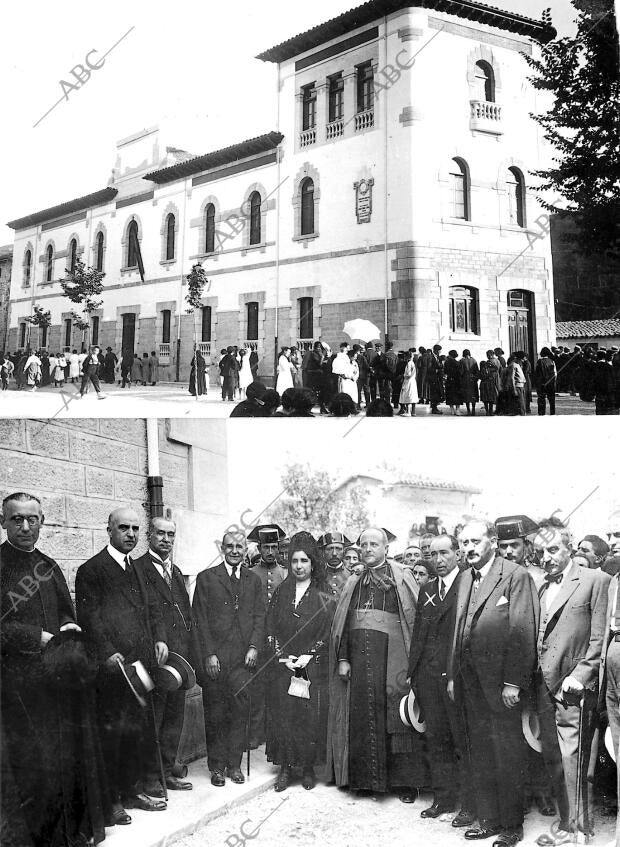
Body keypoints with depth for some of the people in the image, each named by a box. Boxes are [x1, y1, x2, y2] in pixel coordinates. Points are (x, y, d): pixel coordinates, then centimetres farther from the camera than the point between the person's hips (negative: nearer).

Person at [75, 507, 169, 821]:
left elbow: (153, 608, 19)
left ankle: (133, 791, 25)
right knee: (111, 733, 0)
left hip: (142, 665, 7)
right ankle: (109, 800, 10)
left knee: (139, 732, 12)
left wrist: (160, 639, 4)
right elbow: (89, 618, -12)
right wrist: (107, 653, -20)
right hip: (113, 668, -7)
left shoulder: (138, 570, 19)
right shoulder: (91, 571, -6)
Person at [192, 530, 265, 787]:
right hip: (214, 658, -2)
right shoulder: (206, 578, 2)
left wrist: (253, 647, -3)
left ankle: (234, 764, 14)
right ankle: (217, 766, 15)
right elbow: (200, 619, -2)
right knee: (215, 715, 4)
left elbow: (259, 616, 10)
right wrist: (209, 654, -9)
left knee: (240, 712, 3)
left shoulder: (253, 580, 13)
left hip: (243, 659, 3)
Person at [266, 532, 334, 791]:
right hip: (284, 665, 2)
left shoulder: (321, 596, 2)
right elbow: (271, 628, 6)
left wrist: (309, 656, -12)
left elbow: (328, 632, -2)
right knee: (283, 715, -1)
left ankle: (308, 768, 11)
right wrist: (282, 655, -5)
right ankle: (285, 767, 10)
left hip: (313, 667, -2)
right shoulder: (281, 592, 8)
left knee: (311, 718, -2)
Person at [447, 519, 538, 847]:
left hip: (500, 682, -7)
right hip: (470, 682, 7)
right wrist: (453, 676, 12)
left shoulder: (515, 575, -9)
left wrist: (513, 682, -18)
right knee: (480, 756, 14)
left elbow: (523, 633, -14)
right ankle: (488, 819, 25)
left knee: (507, 757, 3)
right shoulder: (465, 578, 13)